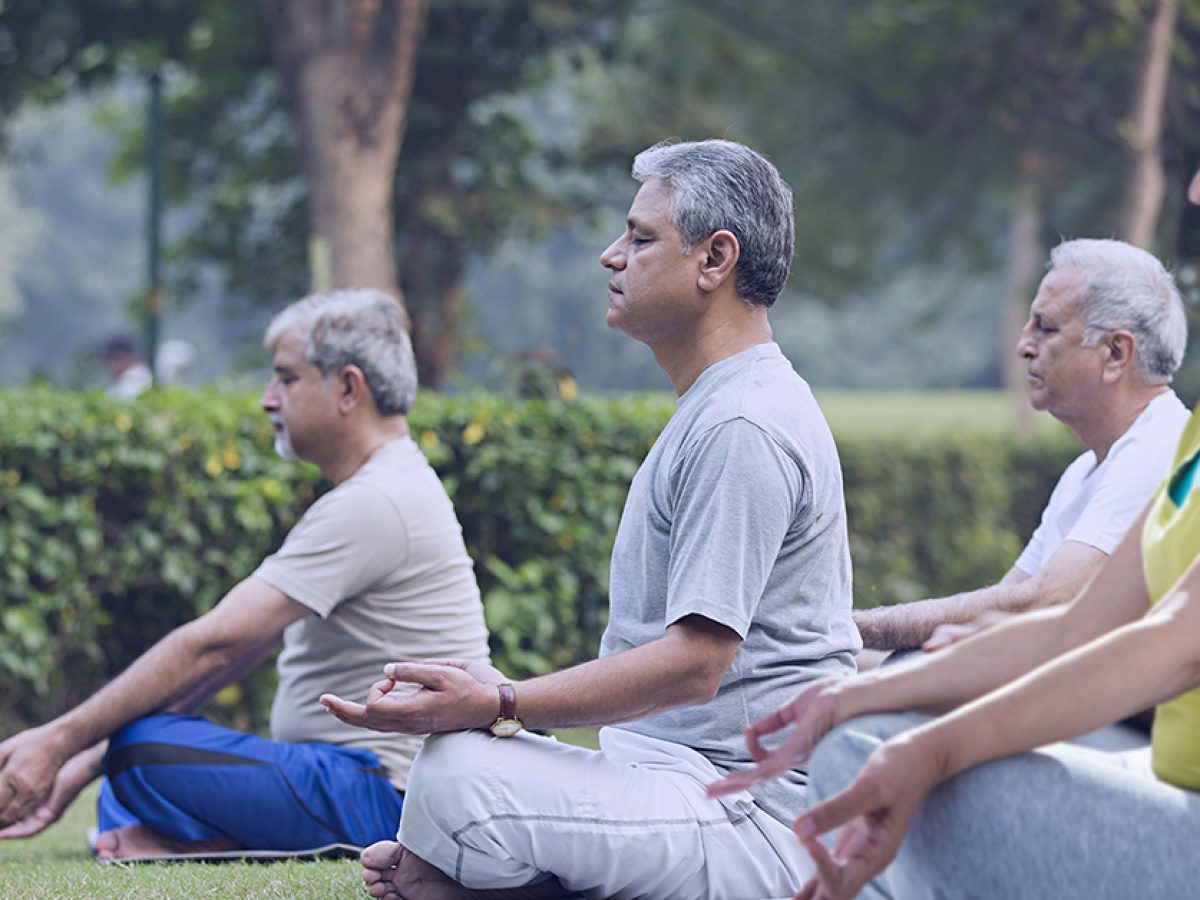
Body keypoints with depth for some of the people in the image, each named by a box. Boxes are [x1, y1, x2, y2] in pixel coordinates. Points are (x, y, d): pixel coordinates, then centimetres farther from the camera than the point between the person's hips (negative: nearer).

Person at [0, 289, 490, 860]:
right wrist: (83, 763, 8)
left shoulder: (372, 506, -17)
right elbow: (235, 649, 14)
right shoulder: (376, 491, 18)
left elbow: (213, 645, -20)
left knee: (142, 752, -26)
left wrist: (60, 741, -16)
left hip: (387, 794, -11)